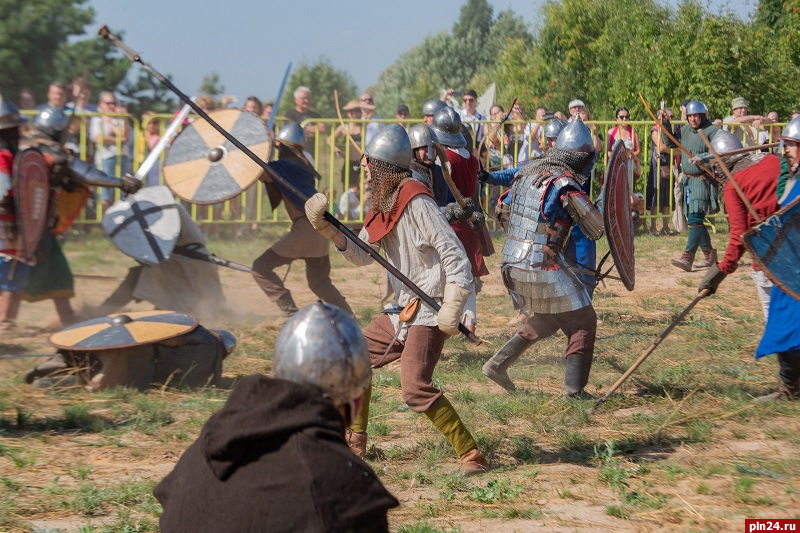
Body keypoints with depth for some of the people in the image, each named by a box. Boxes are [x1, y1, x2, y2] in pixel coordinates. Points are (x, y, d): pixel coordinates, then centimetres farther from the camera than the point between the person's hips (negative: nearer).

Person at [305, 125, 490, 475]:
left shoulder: (416, 202, -17)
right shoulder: (383, 204, 11)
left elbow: (454, 253, -20)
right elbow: (361, 255, 16)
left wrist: (452, 306, -25)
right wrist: (327, 229, 1)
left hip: (429, 312, -10)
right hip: (402, 311, 10)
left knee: (416, 389, -21)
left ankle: (471, 455, -16)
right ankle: (355, 441, 31)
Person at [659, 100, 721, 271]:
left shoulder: (712, 131, -9)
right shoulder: (685, 130, 12)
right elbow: (670, 144, 19)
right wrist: (665, 124, 10)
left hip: (703, 181, -8)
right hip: (687, 180, 8)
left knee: (695, 219, -15)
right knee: (694, 219, 13)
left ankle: (687, 257, -22)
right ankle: (709, 253, 25)